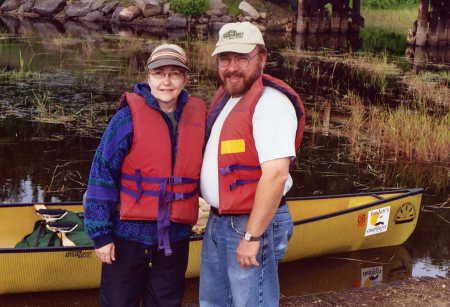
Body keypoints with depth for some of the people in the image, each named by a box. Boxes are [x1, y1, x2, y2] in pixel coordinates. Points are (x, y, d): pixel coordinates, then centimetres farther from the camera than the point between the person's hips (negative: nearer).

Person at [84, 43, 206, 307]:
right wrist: (101, 233, -11)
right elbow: (102, 174, -11)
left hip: (175, 236, 4)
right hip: (129, 234, -3)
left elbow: (201, 169, 17)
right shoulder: (129, 116, -11)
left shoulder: (197, 116, 1)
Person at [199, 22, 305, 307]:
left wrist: (252, 236, -24)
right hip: (217, 222, 9)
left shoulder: (270, 103, -19)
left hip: (251, 224, -9)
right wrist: (216, 212, 15)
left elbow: (276, 174, -26)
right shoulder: (224, 98, 12)